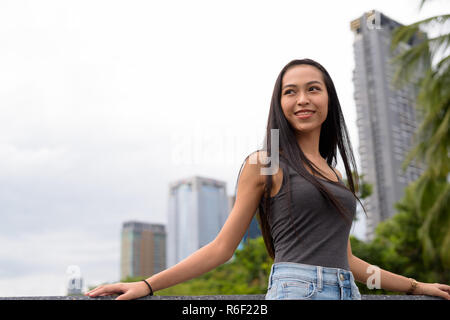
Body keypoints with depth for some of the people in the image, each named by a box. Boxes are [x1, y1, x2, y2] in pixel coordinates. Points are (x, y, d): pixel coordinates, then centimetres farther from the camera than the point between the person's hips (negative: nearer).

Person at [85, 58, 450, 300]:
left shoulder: (335, 175, 17)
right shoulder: (264, 164, 1)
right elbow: (222, 247, 0)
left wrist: (417, 286, 27)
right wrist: (146, 286, -8)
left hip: (347, 291, 6)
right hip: (295, 289, -5)